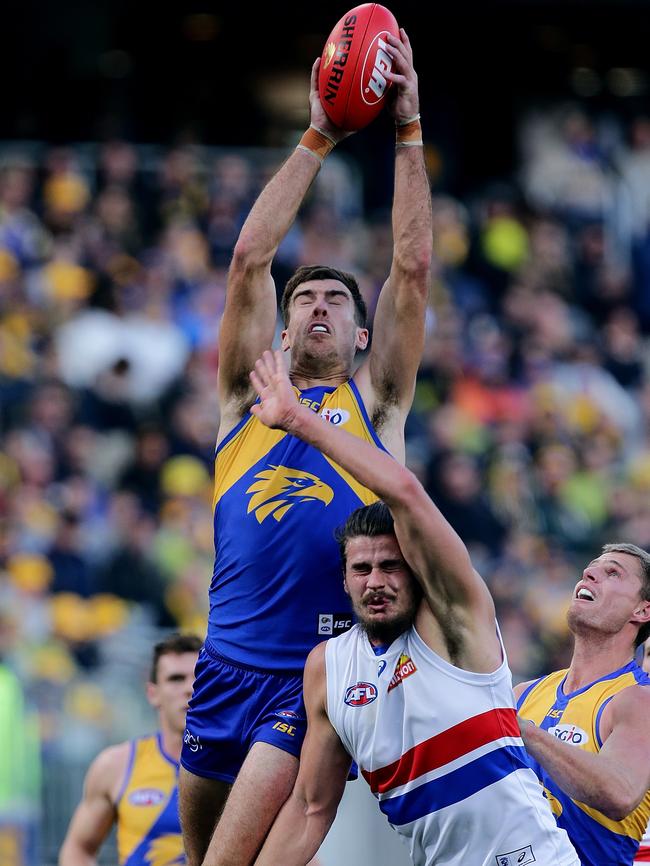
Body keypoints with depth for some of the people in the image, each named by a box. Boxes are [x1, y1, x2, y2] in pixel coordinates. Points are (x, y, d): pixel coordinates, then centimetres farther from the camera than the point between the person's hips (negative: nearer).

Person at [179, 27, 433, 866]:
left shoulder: (376, 404, 12)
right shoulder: (248, 395, 15)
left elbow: (412, 268, 4)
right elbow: (250, 258, 6)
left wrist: (408, 129, 0)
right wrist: (318, 138, 4)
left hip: (325, 670, -3)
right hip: (228, 663, 3)